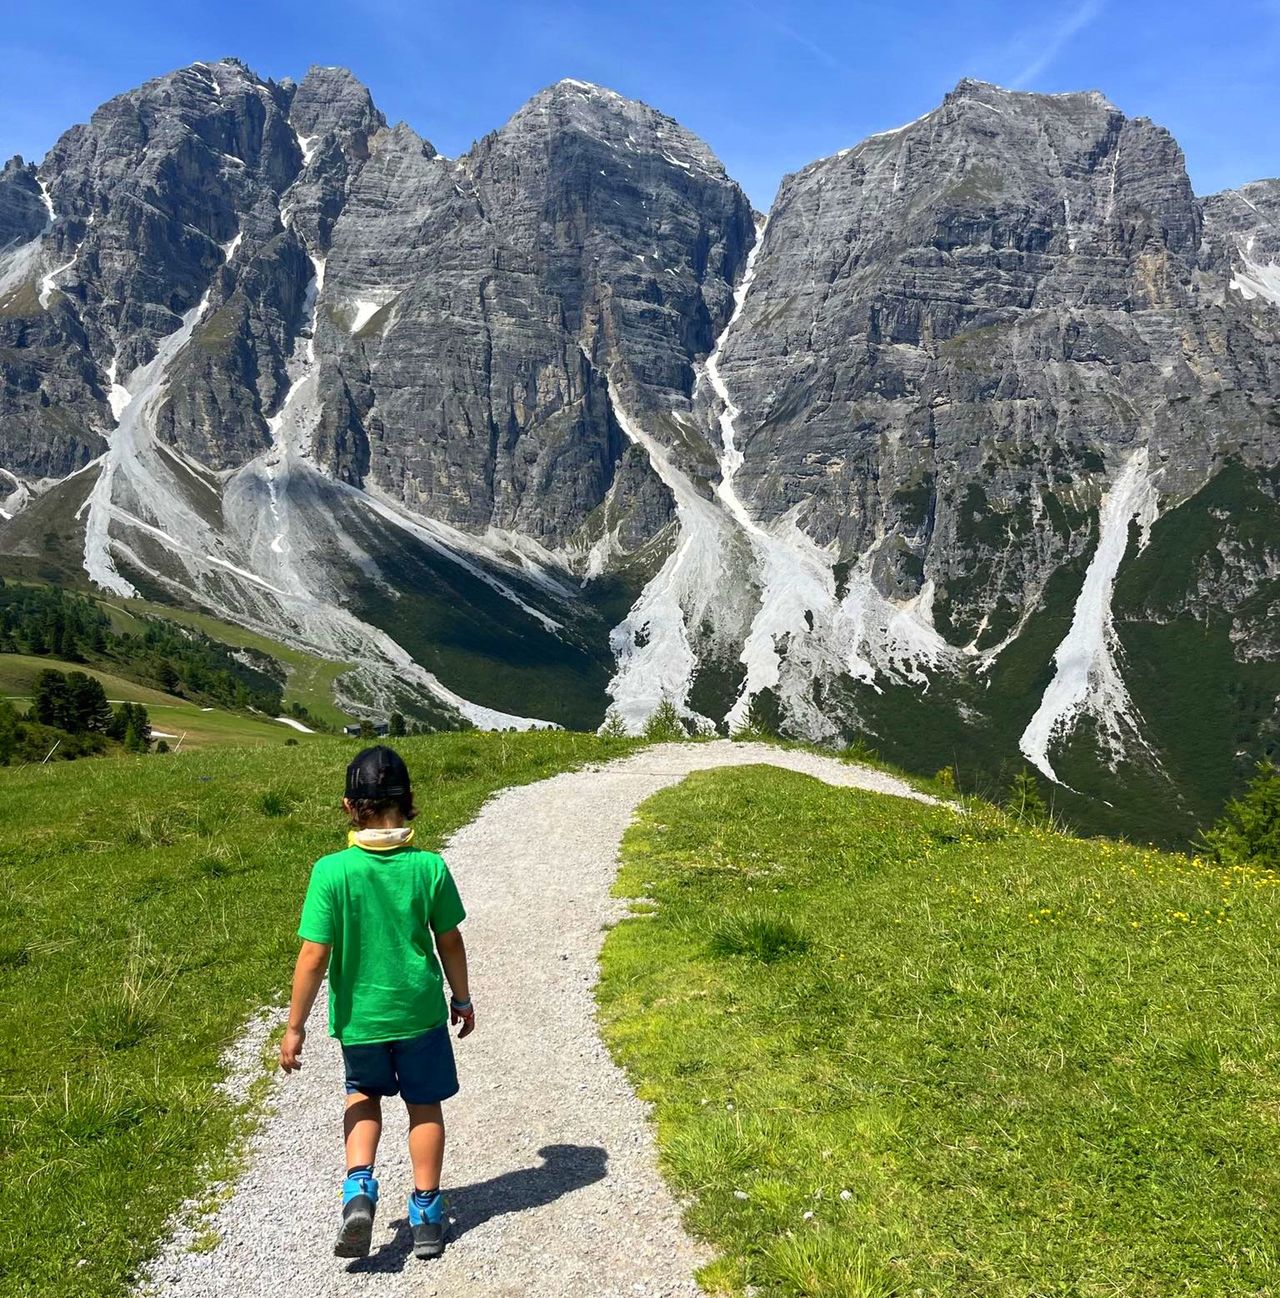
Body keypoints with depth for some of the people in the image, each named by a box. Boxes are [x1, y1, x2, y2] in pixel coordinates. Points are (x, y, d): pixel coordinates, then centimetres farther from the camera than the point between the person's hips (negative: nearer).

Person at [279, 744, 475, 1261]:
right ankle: (426, 1214, 27)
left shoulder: (331, 871, -19)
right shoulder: (429, 867, -14)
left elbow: (313, 956, -16)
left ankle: (359, 1187, 8)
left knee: (364, 1093, 26)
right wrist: (462, 999, 13)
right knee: (424, 1104, 18)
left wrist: (295, 1026, -4)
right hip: (421, 1011, 0)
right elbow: (450, 944, -3)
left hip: (359, 1016, 0)